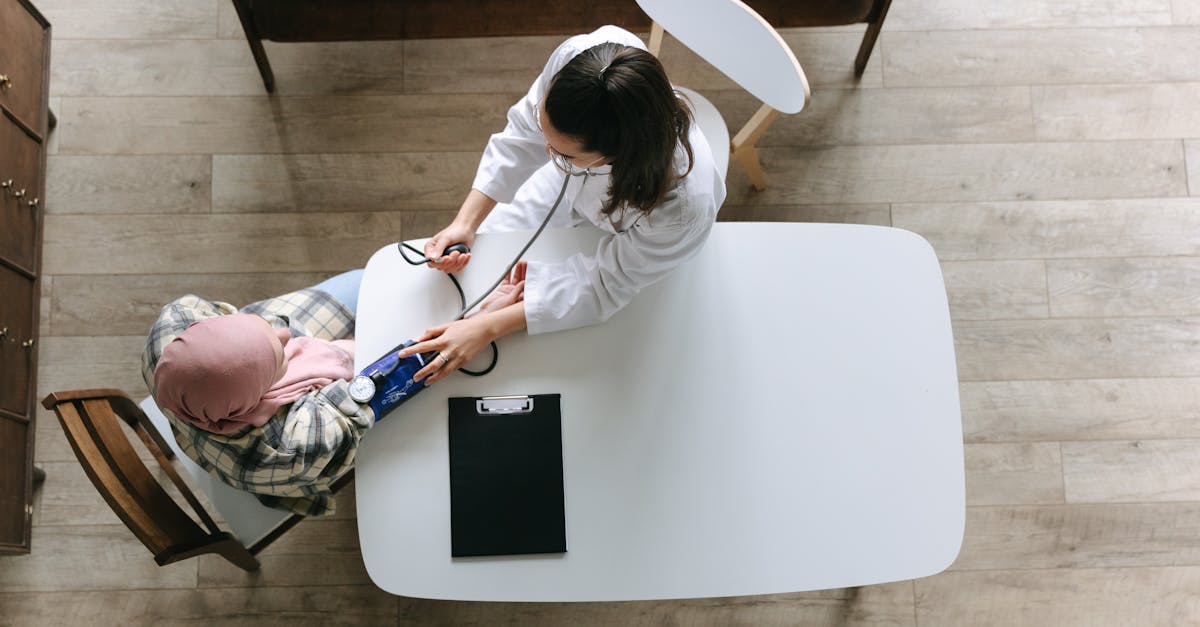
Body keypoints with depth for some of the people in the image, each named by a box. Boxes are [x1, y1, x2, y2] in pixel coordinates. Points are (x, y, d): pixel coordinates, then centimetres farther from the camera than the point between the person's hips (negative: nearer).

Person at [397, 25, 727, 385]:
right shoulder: (576, 56, -41)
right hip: (571, 184, 3)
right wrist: (466, 222, -25)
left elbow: (605, 289, -30)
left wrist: (487, 329, -32)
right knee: (478, 253, 17)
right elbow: (525, 132, -19)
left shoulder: (683, 209, -47)